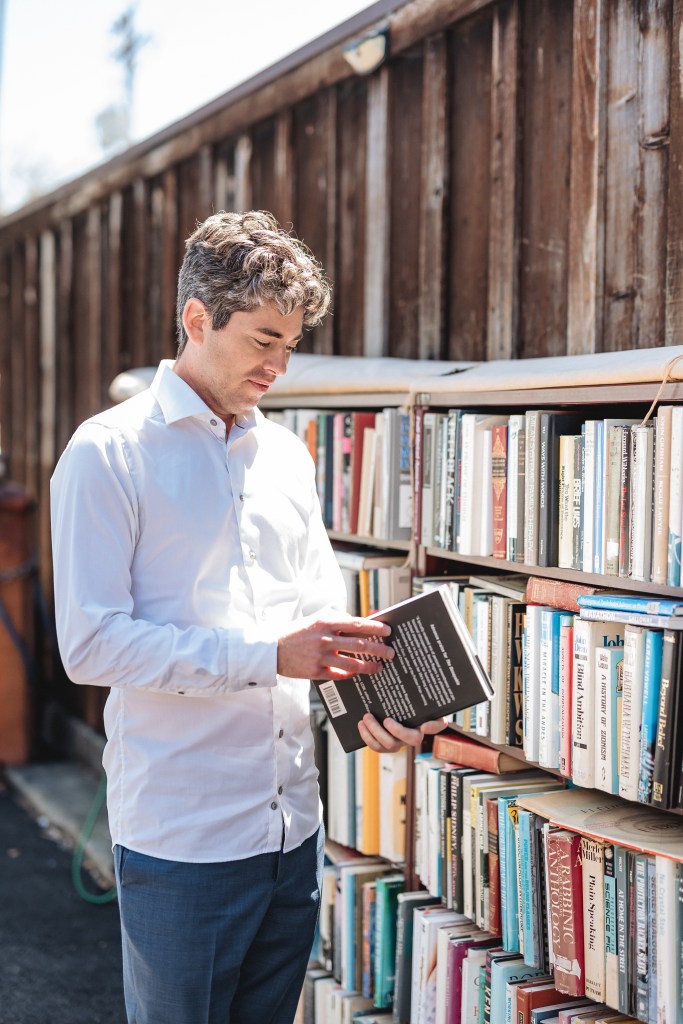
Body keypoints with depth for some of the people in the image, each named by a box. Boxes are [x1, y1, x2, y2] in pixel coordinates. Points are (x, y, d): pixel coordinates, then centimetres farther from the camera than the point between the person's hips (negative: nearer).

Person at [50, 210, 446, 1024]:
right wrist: (268, 657, -21)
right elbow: (91, 644, -15)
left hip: (294, 826, 6)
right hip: (180, 837, -6)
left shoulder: (285, 453, 13)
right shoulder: (107, 454, -8)